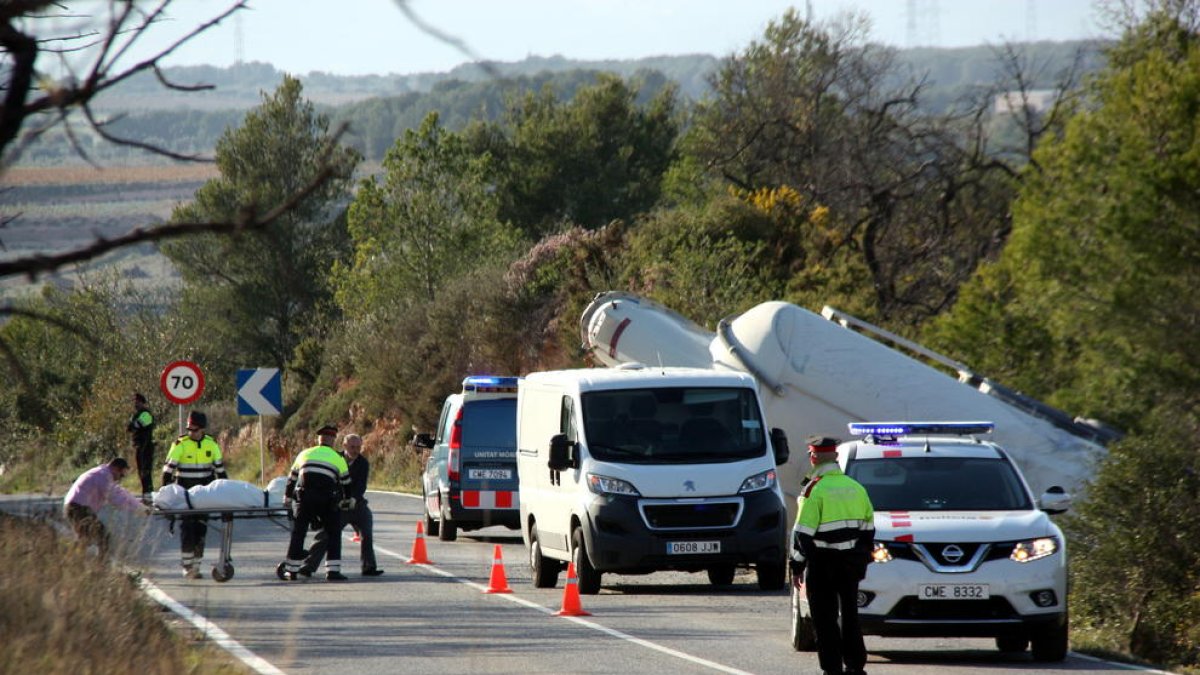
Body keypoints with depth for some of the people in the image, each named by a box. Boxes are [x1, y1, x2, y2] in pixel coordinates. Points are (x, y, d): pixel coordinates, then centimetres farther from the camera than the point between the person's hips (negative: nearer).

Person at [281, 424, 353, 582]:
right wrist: (348, 502, 33)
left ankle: (291, 571, 12)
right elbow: (346, 483, 18)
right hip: (328, 501, -2)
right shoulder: (337, 458, 11)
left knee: (298, 533, 10)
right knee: (333, 534, 8)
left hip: (304, 499, 2)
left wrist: (287, 499, 34)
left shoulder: (304, 455, 17)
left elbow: (292, 479, 24)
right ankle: (333, 570, -1)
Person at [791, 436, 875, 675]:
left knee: (825, 619, -2)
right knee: (849, 613, 14)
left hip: (822, 564, -6)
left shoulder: (814, 490, -12)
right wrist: (863, 559, 23)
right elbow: (868, 528, 15)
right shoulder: (856, 488, 9)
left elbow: (803, 534, -14)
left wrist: (797, 566, -8)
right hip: (851, 563, 6)